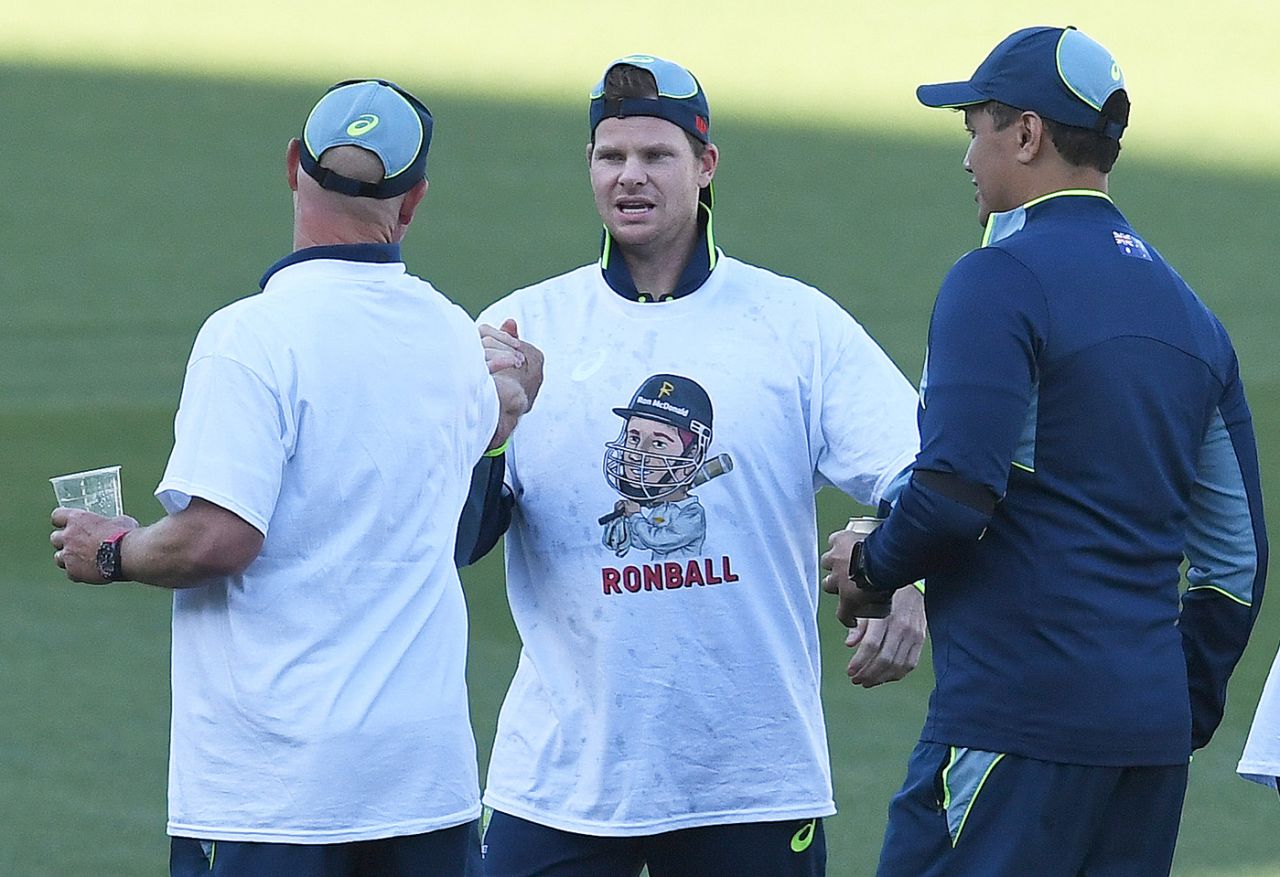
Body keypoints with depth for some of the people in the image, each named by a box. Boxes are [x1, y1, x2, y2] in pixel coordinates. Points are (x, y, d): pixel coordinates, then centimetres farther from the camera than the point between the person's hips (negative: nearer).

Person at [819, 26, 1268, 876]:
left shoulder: (1003, 280, -8)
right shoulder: (1190, 312, 17)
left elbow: (956, 494, -18)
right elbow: (1238, 557, 18)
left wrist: (869, 567, 1)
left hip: (1021, 713, -8)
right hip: (1154, 733, 8)